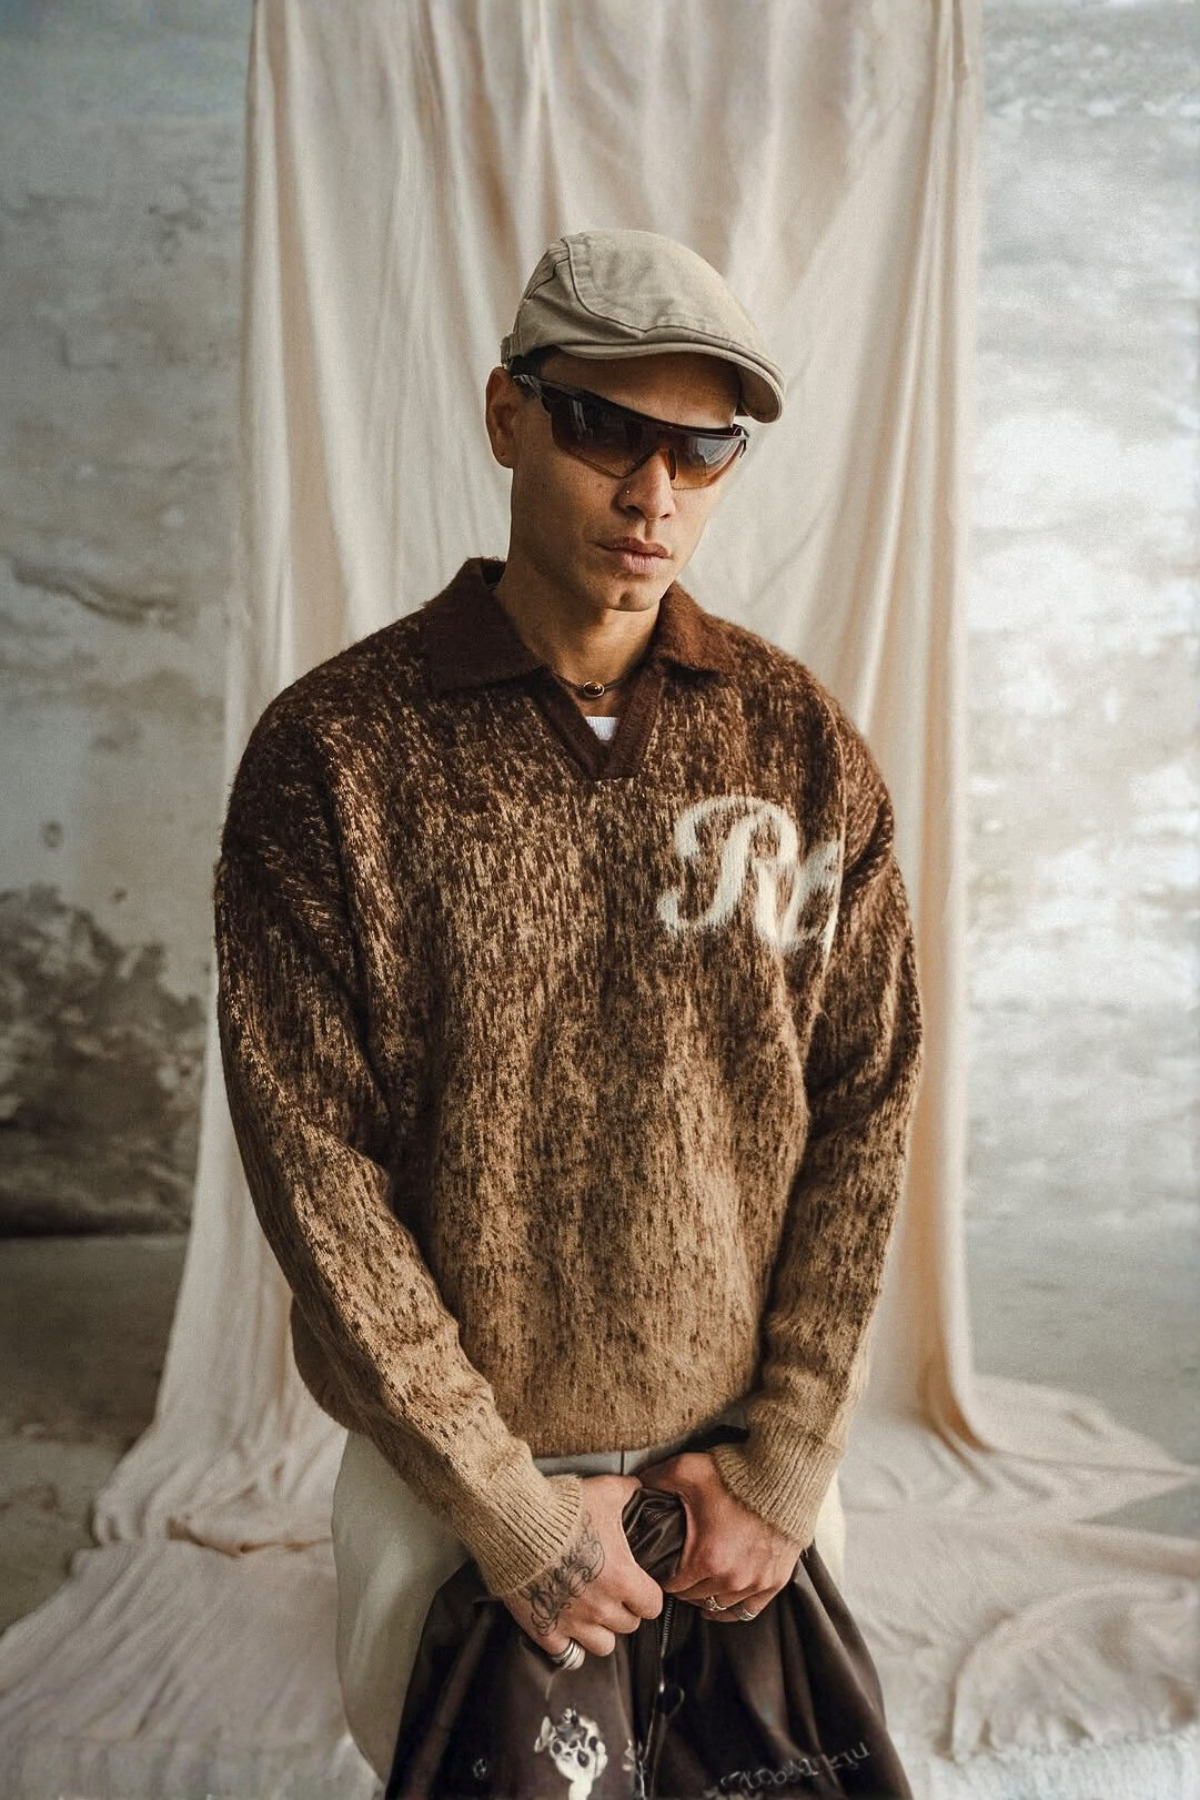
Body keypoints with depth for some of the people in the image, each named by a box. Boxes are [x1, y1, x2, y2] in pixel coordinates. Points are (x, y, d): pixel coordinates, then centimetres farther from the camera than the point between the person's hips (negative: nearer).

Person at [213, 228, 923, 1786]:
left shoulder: (799, 739, -5)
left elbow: (867, 1100, -3)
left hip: (749, 1448, 2)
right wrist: (511, 1507, -12)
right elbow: (314, 1165, -14)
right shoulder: (332, 750, -13)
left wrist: (791, 1456, -6)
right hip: (445, 1465, -2)